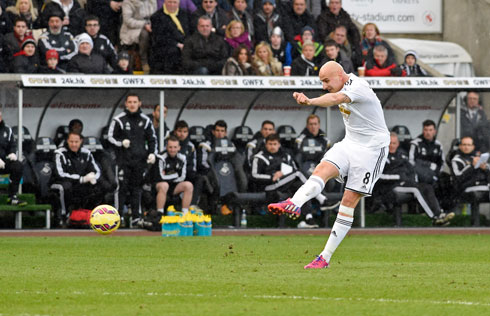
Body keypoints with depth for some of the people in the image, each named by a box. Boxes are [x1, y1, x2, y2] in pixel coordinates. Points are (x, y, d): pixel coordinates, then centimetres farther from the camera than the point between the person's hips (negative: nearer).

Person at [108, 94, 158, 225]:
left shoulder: (145, 120, 11)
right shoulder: (119, 120, 1)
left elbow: (152, 138, 17)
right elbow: (111, 137, 2)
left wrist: (152, 153, 3)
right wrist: (121, 142, -16)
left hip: (139, 160, 3)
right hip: (123, 159, -3)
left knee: (136, 188, 6)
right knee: (122, 186, -8)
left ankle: (136, 216, 9)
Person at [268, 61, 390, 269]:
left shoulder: (358, 87, -22)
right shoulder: (346, 84, 7)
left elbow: (336, 98, -43)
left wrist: (310, 102, -60)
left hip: (371, 148, -8)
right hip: (349, 143, 8)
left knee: (349, 201, -9)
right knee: (322, 170, -22)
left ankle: (325, 257, -9)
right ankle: (294, 203, -47)